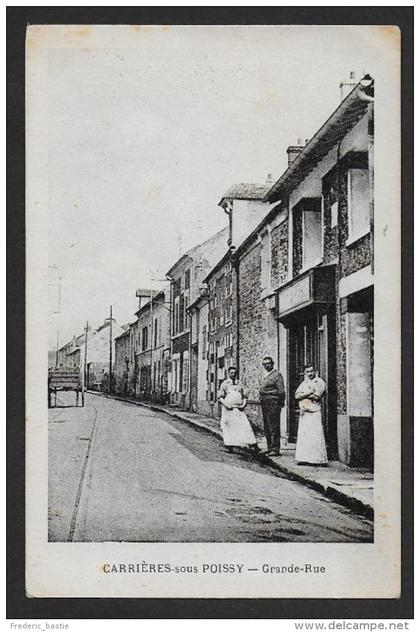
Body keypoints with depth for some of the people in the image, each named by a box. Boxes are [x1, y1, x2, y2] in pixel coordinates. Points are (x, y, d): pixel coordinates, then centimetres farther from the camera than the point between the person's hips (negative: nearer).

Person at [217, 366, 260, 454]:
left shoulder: (239, 384, 14)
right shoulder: (224, 384, 6)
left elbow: (245, 397, 18)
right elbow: (220, 397, 3)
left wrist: (243, 405, -1)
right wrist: (226, 405, -11)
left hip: (239, 409, 2)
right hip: (228, 410, -2)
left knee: (245, 426, -8)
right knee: (228, 427, 0)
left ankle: (254, 446, -14)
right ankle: (229, 446, 9)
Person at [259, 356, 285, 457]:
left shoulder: (277, 375, -6)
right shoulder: (265, 376, 20)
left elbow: (281, 391, -11)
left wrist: (281, 404, -13)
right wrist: (261, 400, 15)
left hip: (273, 402, -9)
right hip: (264, 403, 9)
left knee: (274, 427, -9)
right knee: (267, 428, 12)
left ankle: (276, 449, -8)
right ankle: (270, 448, 19)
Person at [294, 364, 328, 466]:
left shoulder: (320, 382, 2)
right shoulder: (304, 383, 19)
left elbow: (317, 396, -11)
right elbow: (297, 396, 5)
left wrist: (303, 395, -5)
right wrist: (309, 393, -8)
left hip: (314, 412, -5)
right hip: (304, 412, 5)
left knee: (316, 435, -9)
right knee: (303, 435, 2)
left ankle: (318, 459, -9)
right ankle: (304, 458, 6)